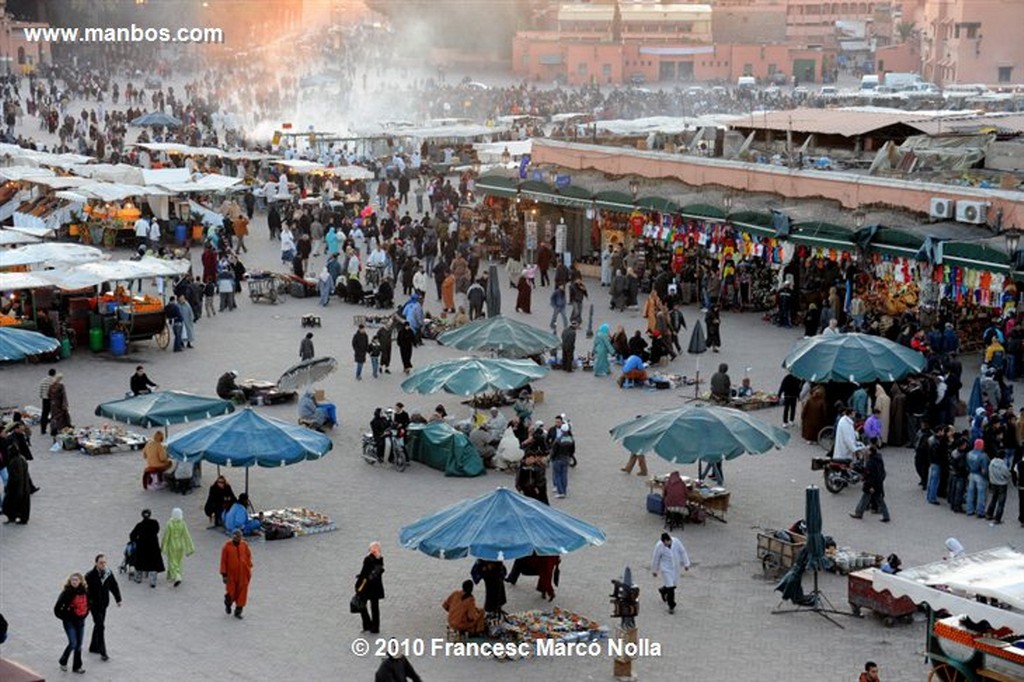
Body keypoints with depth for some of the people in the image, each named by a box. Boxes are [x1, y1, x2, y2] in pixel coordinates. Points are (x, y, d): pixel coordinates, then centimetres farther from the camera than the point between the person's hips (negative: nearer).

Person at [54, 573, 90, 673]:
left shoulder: (85, 592, -1)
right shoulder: (67, 593, -17)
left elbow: (88, 604, 18)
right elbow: (57, 608, -13)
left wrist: (85, 614, 10)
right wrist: (64, 617, -7)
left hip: (80, 621, 5)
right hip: (69, 622, -5)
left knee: (79, 645, 9)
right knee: (73, 643, -11)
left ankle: (77, 666, 20)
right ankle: (63, 662, 13)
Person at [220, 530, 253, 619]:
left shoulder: (244, 545, -4)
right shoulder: (227, 546, -13)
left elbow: (249, 557, 7)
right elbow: (223, 561, -10)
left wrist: (249, 570, 8)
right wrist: (224, 574, -10)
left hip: (243, 574, 3)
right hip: (231, 573, -3)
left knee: (241, 592, 4)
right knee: (231, 592, 4)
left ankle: (238, 611, 17)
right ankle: (228, 604, 37)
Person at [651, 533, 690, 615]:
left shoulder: (676, 541, -15)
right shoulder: (659, 546, -21)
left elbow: (682, 552, -1)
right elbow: (655, 559, -8)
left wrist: (686, 564, 5)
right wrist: (654, 570, 3)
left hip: (675, 567, 4)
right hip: (666, 568, -4)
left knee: (672, 584, 19)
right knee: (670, 587, -7)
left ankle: (663, 590, 52)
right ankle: (671, 606, 8)